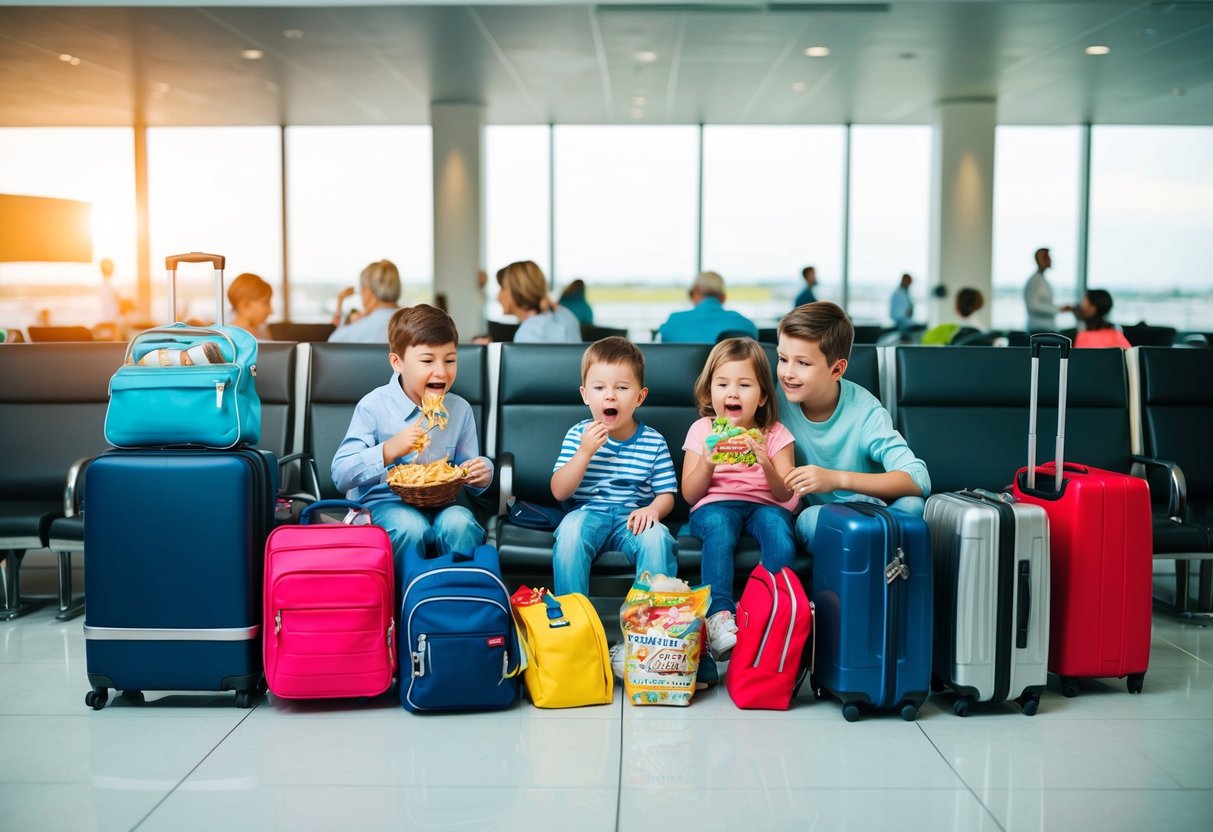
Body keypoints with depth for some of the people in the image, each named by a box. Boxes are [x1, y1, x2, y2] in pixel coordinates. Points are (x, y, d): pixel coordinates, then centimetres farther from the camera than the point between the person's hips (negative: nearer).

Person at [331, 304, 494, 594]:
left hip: (439, 502, 3)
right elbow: (340, 476, -14)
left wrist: (481, 474, -12)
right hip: (381, 502, -3)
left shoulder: (459, 409, 5)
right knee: (410, 525, -35)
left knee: (460, 522, -30)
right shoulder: (374, 406, -8)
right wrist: (389, 450, -28)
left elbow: (468, 470, 13)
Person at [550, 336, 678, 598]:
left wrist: (653, 509, -17)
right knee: (572, 527, -33)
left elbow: (666, 494, 8)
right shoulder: (578, 435, 3)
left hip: (633, 518, 1)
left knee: (656, 535, -31)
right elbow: (559, 492, -3)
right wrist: (585, 452, -15)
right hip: (588, 514, 0)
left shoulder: (654, 442, 5)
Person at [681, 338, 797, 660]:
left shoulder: (775, 434, 8)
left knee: (776, 523, -34)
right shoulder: (702, 431, 8)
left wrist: (767, 466, -19)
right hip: (715, 505, -1)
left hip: (763, 505, 1)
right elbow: (689, 494, 4)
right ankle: (719, 615, -42)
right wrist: (707, 464, -15)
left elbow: (786, 494, 0)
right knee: (718, 526, -36)